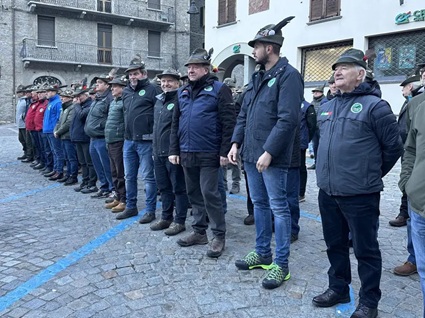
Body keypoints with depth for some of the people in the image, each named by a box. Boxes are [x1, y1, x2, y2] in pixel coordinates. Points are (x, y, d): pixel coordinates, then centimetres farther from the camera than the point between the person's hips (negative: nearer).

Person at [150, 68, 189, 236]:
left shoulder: (180, 100, -9)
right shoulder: (158, 101, 15)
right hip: (158, 152, 8)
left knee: (179, 188, 2)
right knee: (164, 187, 16)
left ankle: (179, 221, 11)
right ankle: (166, 217, 28)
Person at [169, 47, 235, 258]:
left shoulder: (219, 89, -5)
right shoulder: (183, 92, 14)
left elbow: (228, 123, -11)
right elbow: (175, 123, 15)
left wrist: (225, 151, -15)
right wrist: (174, 150, 9)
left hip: (208, 154, -6)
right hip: (187, 154, 7)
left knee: (209, 194, -4)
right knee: (194, 194, 13)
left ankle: (219, 235, 9)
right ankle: (199, 232, 26)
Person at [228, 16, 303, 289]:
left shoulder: (288, 75, -10)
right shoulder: (258, 76, 17)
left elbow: (288, 119, -19)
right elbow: (244, 114, 19)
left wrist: (269, 152, -22)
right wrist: (236, 142, 9)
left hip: (271, 157, -9)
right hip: (251, 154, 9)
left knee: (278, 207, 0)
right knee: (259, 204, 16)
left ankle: (281, 264, 10)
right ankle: (263, 253, 30)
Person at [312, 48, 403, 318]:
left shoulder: (374, 105, -9)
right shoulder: (326, 107, 13)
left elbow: (394, 146, -5)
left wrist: (372, 173, 4)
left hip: (360, 195, -7)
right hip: (328, 192, 7)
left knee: (365, 249, 6)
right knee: (335, 244, 18)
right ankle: (338, 288, 36)